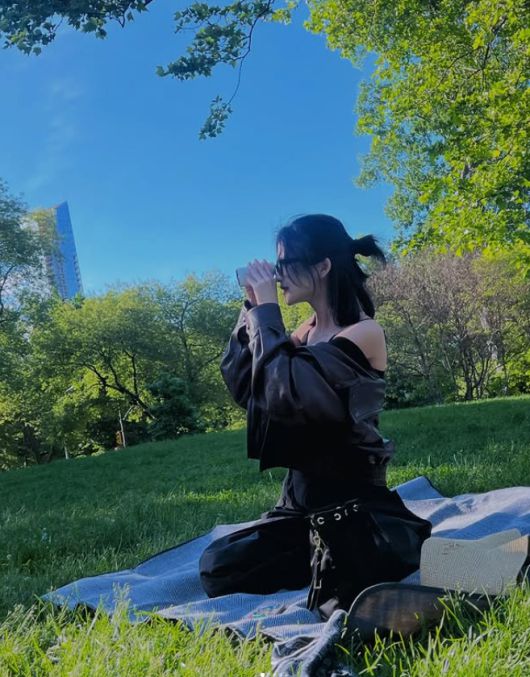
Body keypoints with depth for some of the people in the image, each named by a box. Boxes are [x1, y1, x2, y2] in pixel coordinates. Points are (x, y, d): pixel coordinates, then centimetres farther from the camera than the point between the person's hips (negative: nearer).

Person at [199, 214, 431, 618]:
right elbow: (241, 386, 4)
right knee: (216, 568, -6)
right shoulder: (308, 332, 8)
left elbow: (282, 391, -27)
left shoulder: (363, 333, -16)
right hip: (302, 499, 7)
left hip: (356, 505, -7)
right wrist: (253, 308, -2)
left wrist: (267, 309, -17)